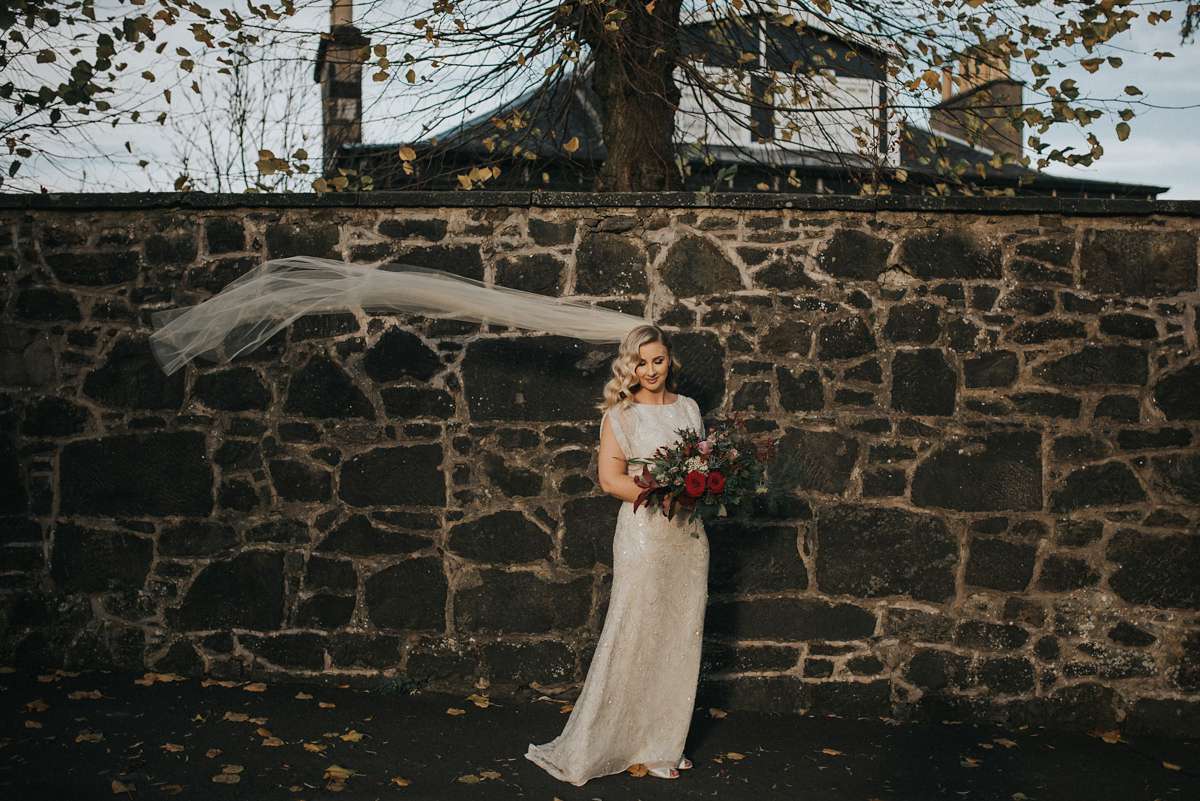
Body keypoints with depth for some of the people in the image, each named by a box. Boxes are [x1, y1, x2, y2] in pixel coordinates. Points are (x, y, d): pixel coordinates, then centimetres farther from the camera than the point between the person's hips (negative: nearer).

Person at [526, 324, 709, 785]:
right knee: (634, 638, -4)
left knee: (680, 639, 8)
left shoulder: (689, 408, 13)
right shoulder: (621, 413, -2)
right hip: (644, 534, -5)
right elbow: (611, 479, -9)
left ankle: (663, 745, 20)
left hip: (689, 534, 6)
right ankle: (587, 750, 8)